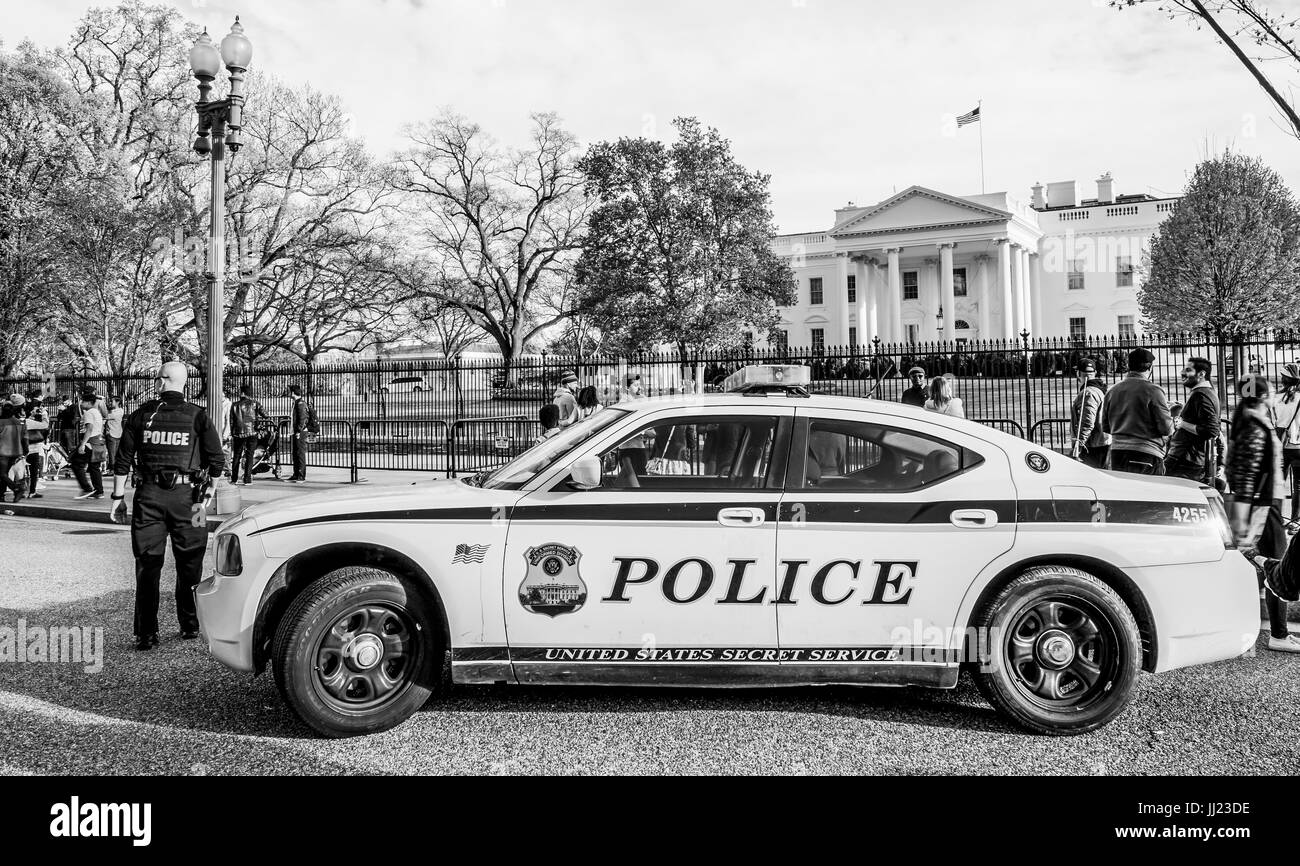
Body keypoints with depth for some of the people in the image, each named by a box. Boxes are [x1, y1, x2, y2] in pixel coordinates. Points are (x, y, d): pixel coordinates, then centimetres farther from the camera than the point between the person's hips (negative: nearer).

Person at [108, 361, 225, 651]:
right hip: (186, 496, -1)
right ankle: (190, 627, 18)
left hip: (149, 496, 1)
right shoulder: (198, 416, 0)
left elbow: (122, 461, 5)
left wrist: (118, 498, 11)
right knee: (189, 564, 11)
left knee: (147, 565, 5)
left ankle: (146, 634, 3)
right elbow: (217, 462, -3)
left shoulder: (142, 415, 4)